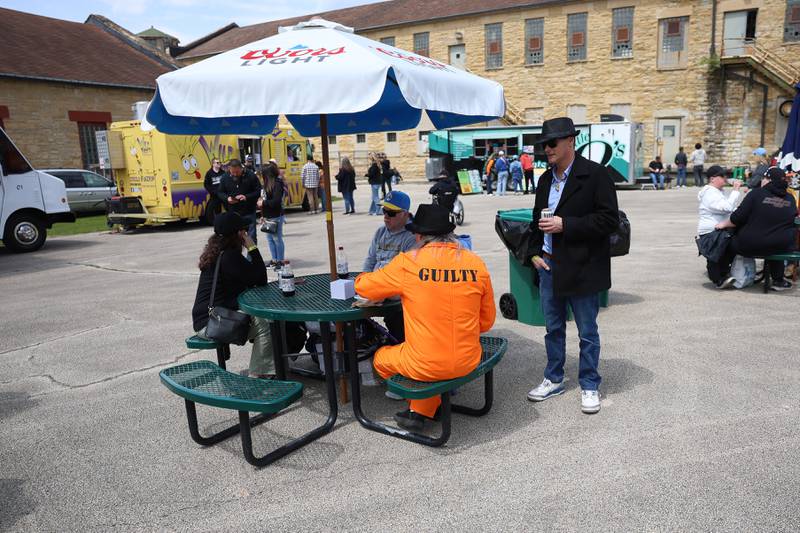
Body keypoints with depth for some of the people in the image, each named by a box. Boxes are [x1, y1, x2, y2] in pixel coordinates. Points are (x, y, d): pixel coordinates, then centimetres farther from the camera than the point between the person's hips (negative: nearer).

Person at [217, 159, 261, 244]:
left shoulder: (251, 176, -9)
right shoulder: (225, 178, 0)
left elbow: (259, 191, -6)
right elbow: (220, 193, 9)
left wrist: (247, 197, -22)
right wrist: (227, 198, -13)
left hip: (249, 213, -2)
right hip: (232, 213, 3)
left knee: (251, 238, 4)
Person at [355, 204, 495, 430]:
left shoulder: (407, 263, -12)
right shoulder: (477, 264, -2)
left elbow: (363, 286, 2)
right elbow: (486, 321, 6)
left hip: (425, 366, -4)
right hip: (468, 362, 4)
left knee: (381, 358, 25)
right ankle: (421, 410, 23)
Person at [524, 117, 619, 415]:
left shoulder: (595, 175, -10)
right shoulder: (545, 179, 10)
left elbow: (609, 219, -16)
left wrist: (565, 225, -21)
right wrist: (535, 252, 5)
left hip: (582, 268, -6)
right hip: (549, 265, 6)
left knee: (587, 333, 8)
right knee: (553, 328, 17)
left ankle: (589, 386, 24)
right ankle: (554, 380, 32)